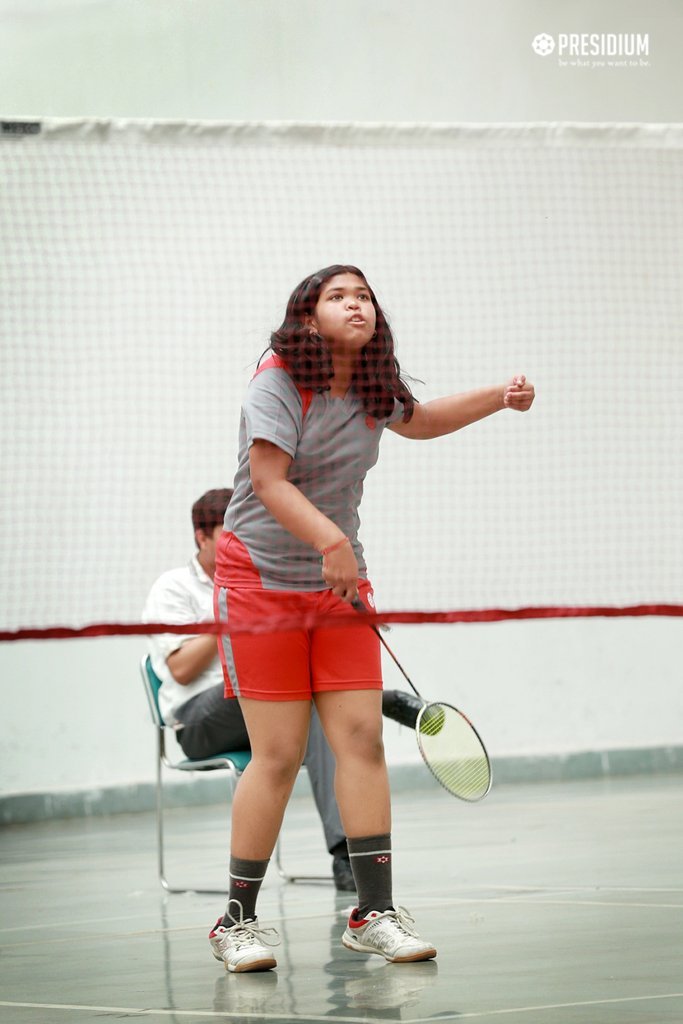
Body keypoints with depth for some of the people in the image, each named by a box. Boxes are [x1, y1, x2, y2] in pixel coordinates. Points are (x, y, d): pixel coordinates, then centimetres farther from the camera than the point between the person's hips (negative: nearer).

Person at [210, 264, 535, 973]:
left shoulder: (376, 388, 5)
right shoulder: (278, 383, -14)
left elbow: (421, 420, 27)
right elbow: (270, 481, -23)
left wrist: (499, 398, 13)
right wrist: (331, 541, -37)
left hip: (339, 580, 6)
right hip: (261, 576, -5)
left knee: (362, 737, -5)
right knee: (279, 754, -7)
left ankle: (374, 913, -1)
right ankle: (238, 920, 5)